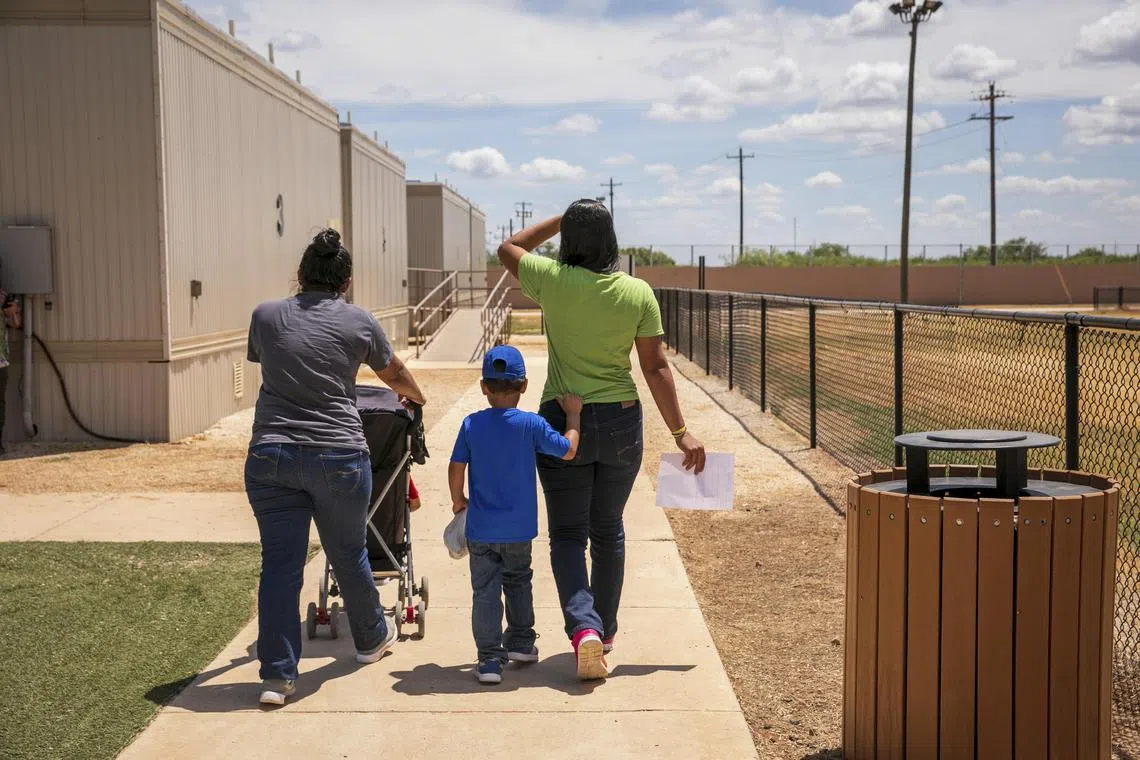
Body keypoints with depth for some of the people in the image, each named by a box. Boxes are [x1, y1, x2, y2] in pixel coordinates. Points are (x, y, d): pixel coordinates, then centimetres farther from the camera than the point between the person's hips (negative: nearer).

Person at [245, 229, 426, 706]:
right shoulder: (358, 322, 3)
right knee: (348, 555, 16)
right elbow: (395, 374, 20)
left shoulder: (265, 316, 7)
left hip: (270, 456, 1)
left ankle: (277, 674, 3)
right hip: (337, 457, -1)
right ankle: (370, 639, 38)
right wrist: (415, 397, 43)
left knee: (279, 563, 4)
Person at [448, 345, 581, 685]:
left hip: (480, 529, 0)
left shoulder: (471, 424, -5)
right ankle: (521, 642, 32)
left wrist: (458, 500, 15)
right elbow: (568, 450, -4)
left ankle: (489, 658, -1)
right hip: (519, 529, 0)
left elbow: (456, 468, -3)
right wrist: (573, 415, 10)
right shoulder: (530, 424, -10)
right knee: (518, 581, 23)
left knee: (485, 590, 4)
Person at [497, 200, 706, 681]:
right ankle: (605, 629, 28)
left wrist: (561, 221, 14)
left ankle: (583, 627, -14)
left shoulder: (552, 280, -9)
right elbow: (656, 368, -5)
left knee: (568, 534, 6)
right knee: (608, 531, 18)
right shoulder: (638, 293, -5)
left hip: (563, 421, -2)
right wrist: (680, 432, 1)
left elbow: (508, 249, 11)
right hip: (621, 422, 2)